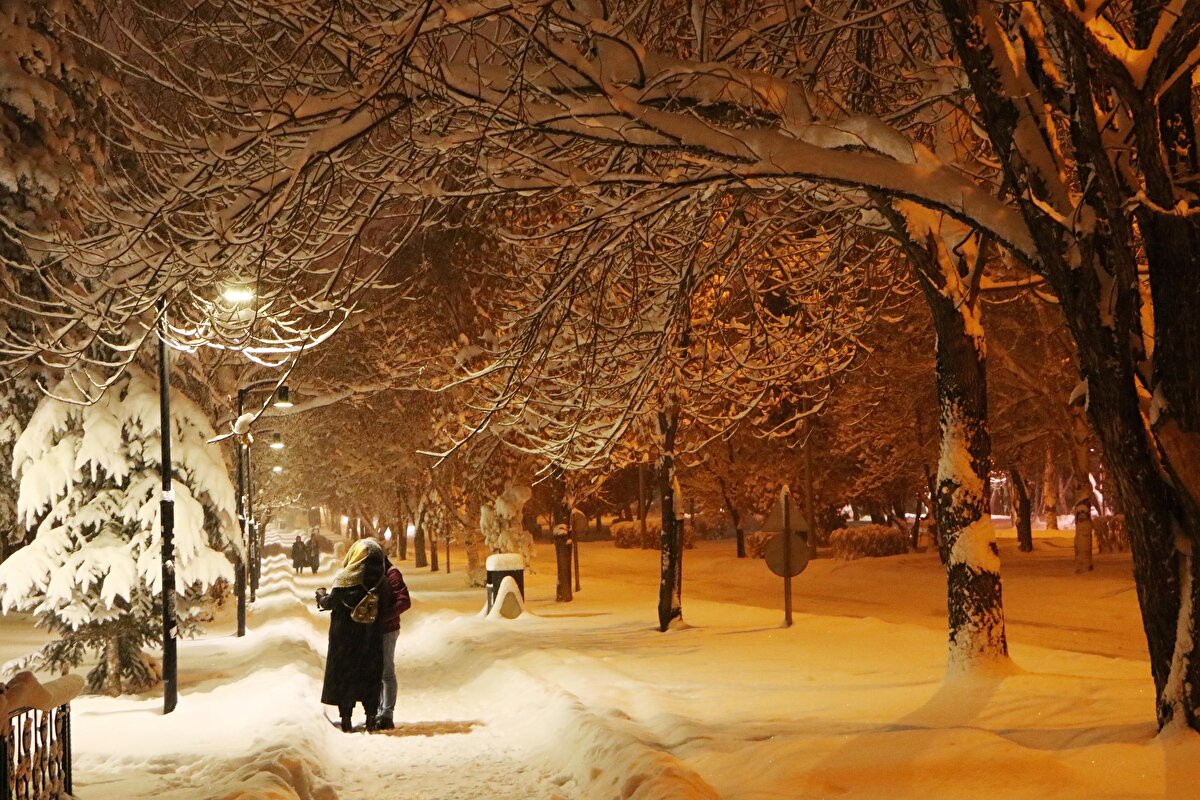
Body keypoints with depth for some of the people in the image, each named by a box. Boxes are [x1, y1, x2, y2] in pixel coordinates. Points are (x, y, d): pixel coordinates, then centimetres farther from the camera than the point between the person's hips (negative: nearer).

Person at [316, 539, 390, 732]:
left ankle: (346, 717, 6)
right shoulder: (382, 581, -4)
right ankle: (371, 717, 10)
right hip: (372, 638, 3)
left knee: (343, 674, 8)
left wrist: (321, 595, 12)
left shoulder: (346, 578, -13)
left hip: (345, 637, -3)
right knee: (370, 675, 12)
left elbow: (331, 602, -9)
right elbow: (387, 607, -1)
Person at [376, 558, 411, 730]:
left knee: (386, 672, -3)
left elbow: (404, 602, -21)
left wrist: (383, 617, -27)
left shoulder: (391, 573, -13)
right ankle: (380, 712, 19)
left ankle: (387, 716, 2)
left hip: (386, 630, -9)